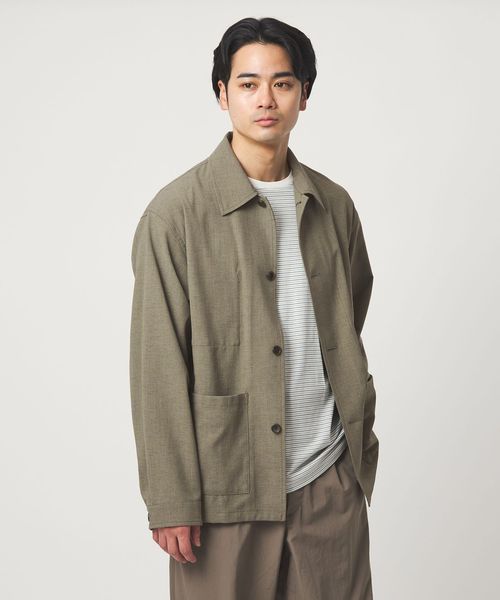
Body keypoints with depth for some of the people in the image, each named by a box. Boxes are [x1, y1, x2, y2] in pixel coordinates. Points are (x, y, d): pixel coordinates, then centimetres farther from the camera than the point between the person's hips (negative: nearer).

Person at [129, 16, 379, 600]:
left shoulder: (333, 205, 7)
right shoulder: (175, 213, -8)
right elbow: (158, 369, -10)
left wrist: (362, 453, 15)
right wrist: (171, 501, -11)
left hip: (331, 480, 4)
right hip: (228, 483, -4)